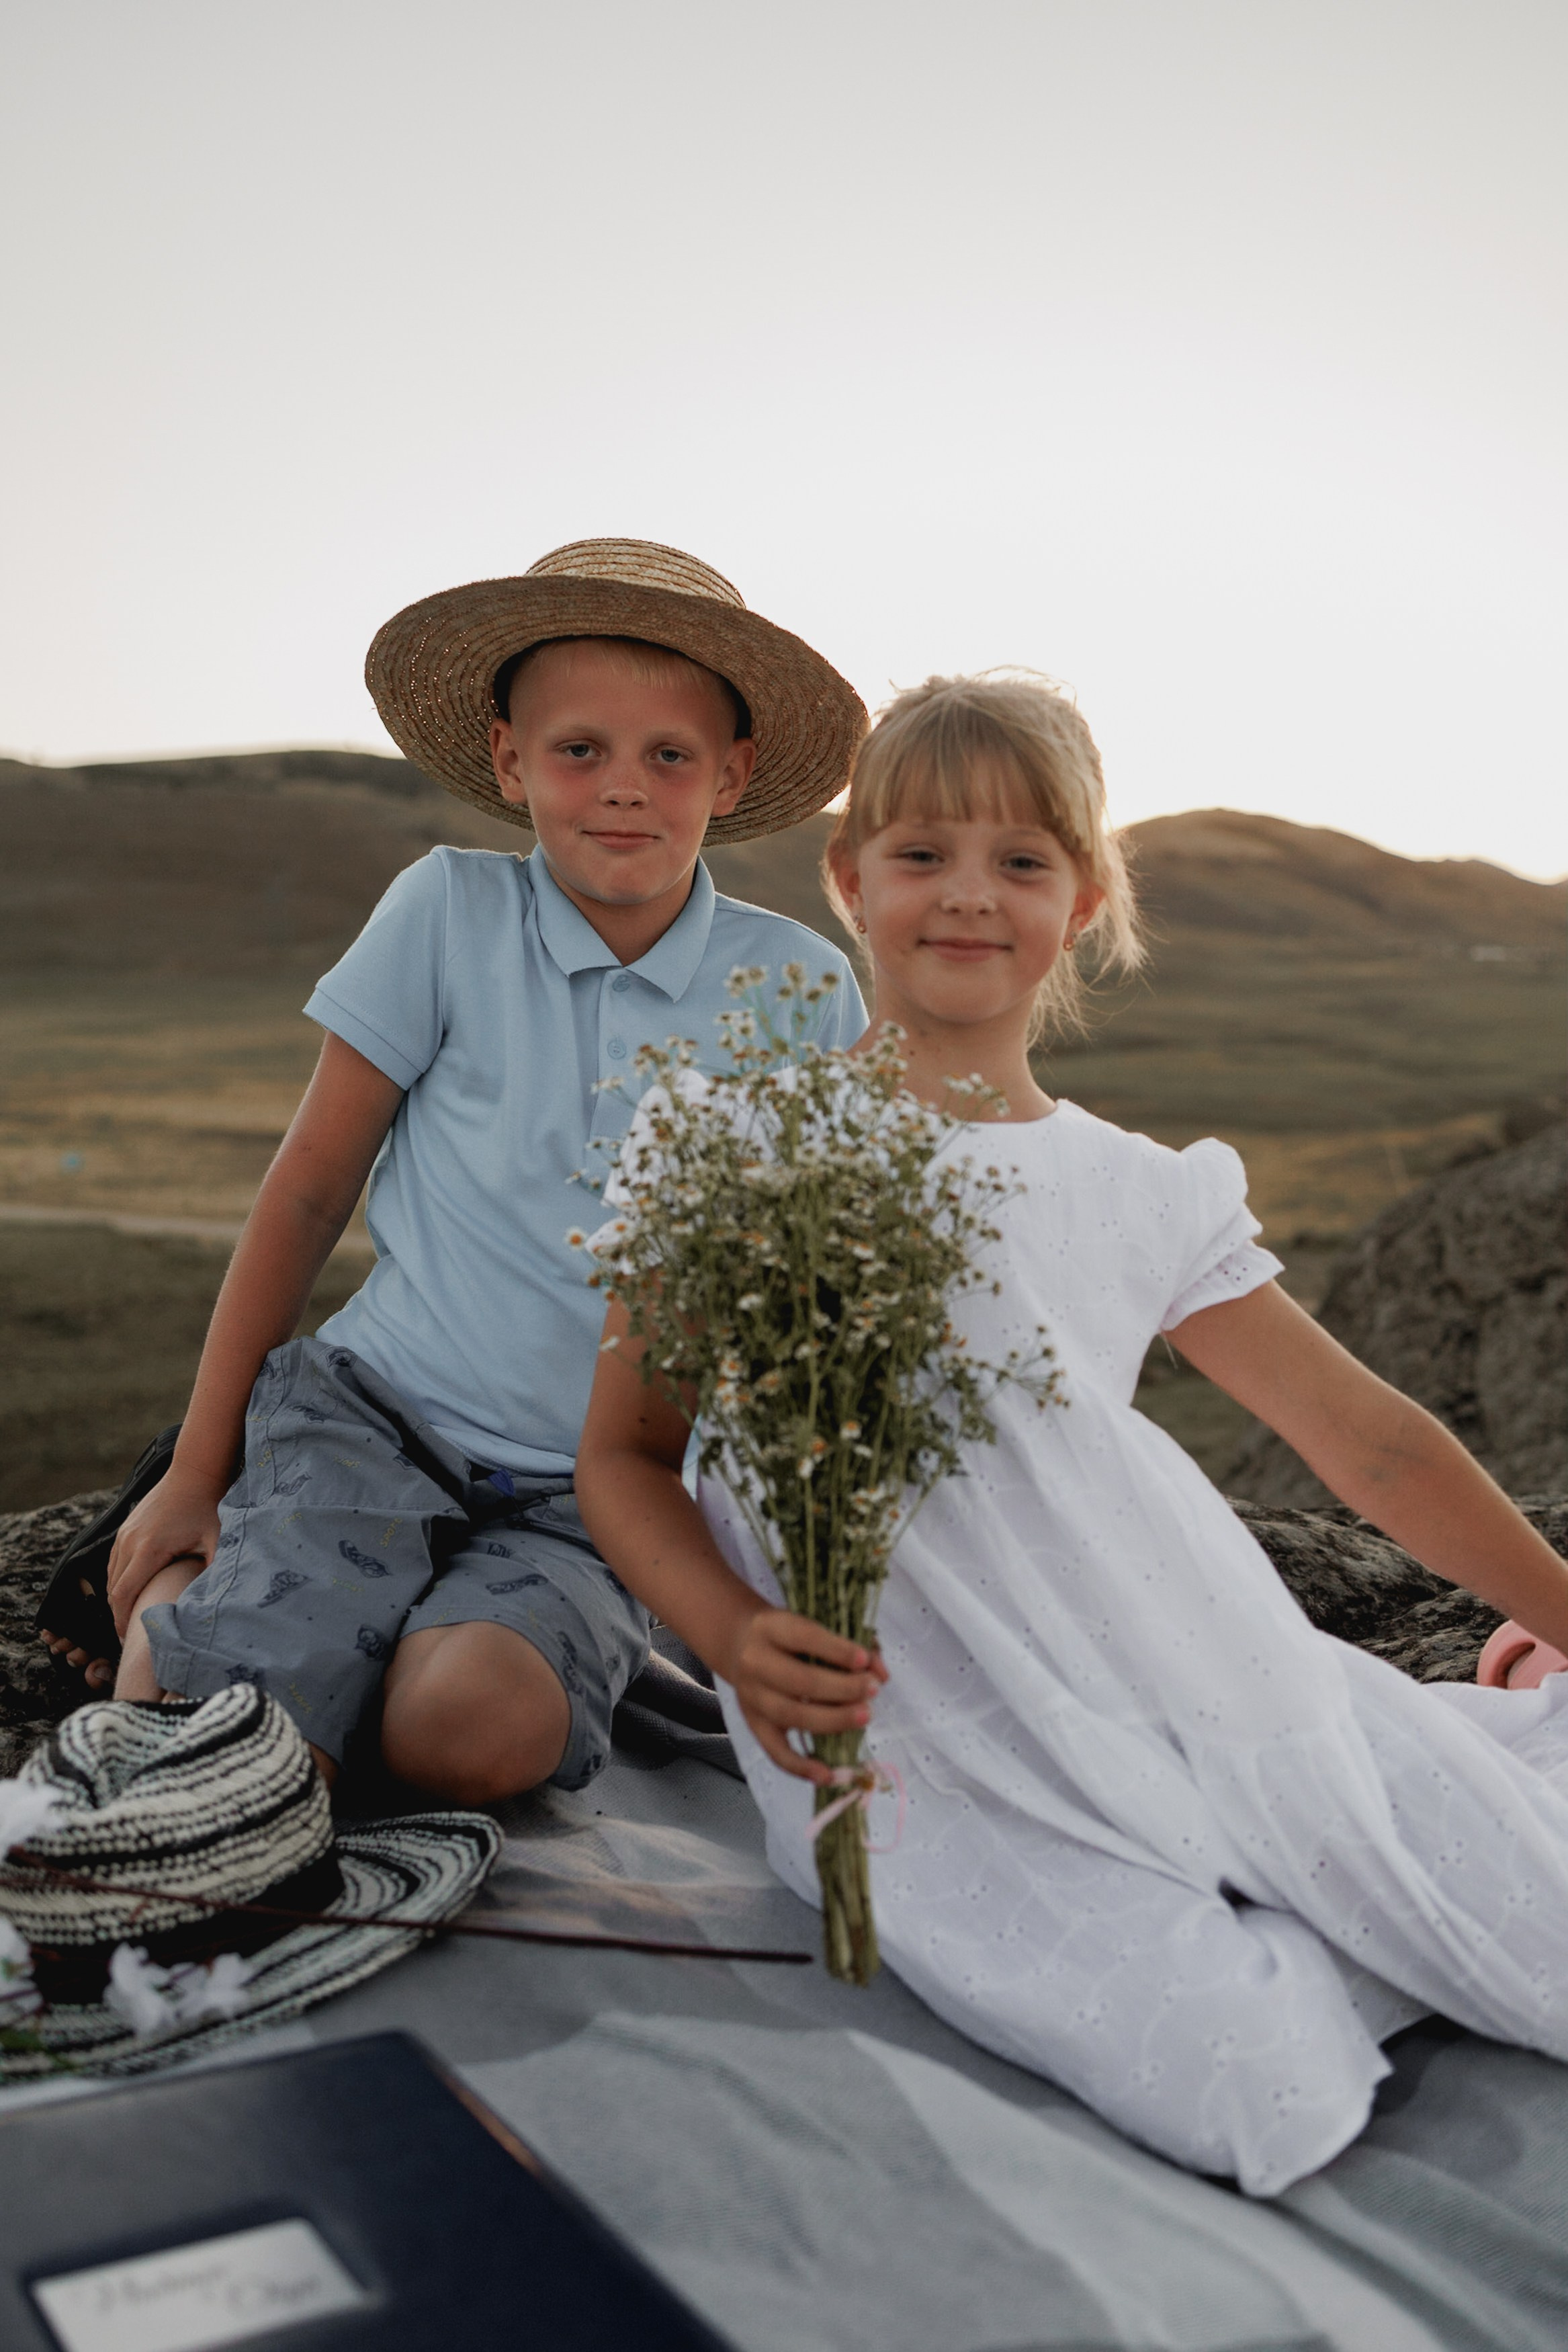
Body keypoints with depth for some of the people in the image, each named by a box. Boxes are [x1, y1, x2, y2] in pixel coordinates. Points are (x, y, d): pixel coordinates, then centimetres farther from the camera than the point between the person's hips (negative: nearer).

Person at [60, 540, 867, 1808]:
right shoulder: (450, 913, -4)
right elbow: (310, 1188, 3)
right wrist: (197, 1471, 5)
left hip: (598, 1498, 1)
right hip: (378, 1417, 0)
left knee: (469, 1727, -29)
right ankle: (181, 1598, 12)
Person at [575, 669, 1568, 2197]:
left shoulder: (1142, 1196, 10)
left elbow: (1369, 1441, 13)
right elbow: (622, 1456, 6)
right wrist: (736, 1640, -13)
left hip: (1181, 1696, 3)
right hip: (923, 1753, -3)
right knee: (1255, 2087, -26)